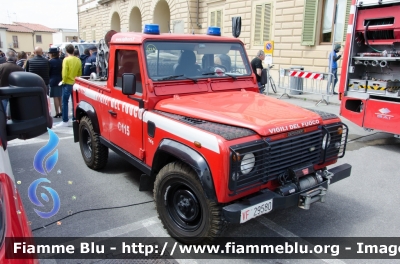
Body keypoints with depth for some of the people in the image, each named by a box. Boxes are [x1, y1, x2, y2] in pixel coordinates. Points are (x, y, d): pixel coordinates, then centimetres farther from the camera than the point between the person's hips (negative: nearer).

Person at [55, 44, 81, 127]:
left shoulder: (66, 59, -11)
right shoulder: (78, 60, 3)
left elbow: (64, 73, -15)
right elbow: (80, 73, 8)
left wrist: (64, 81, 0)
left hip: (68, 84, -5)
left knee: (65, 102, 1)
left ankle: (65, 121, 2)